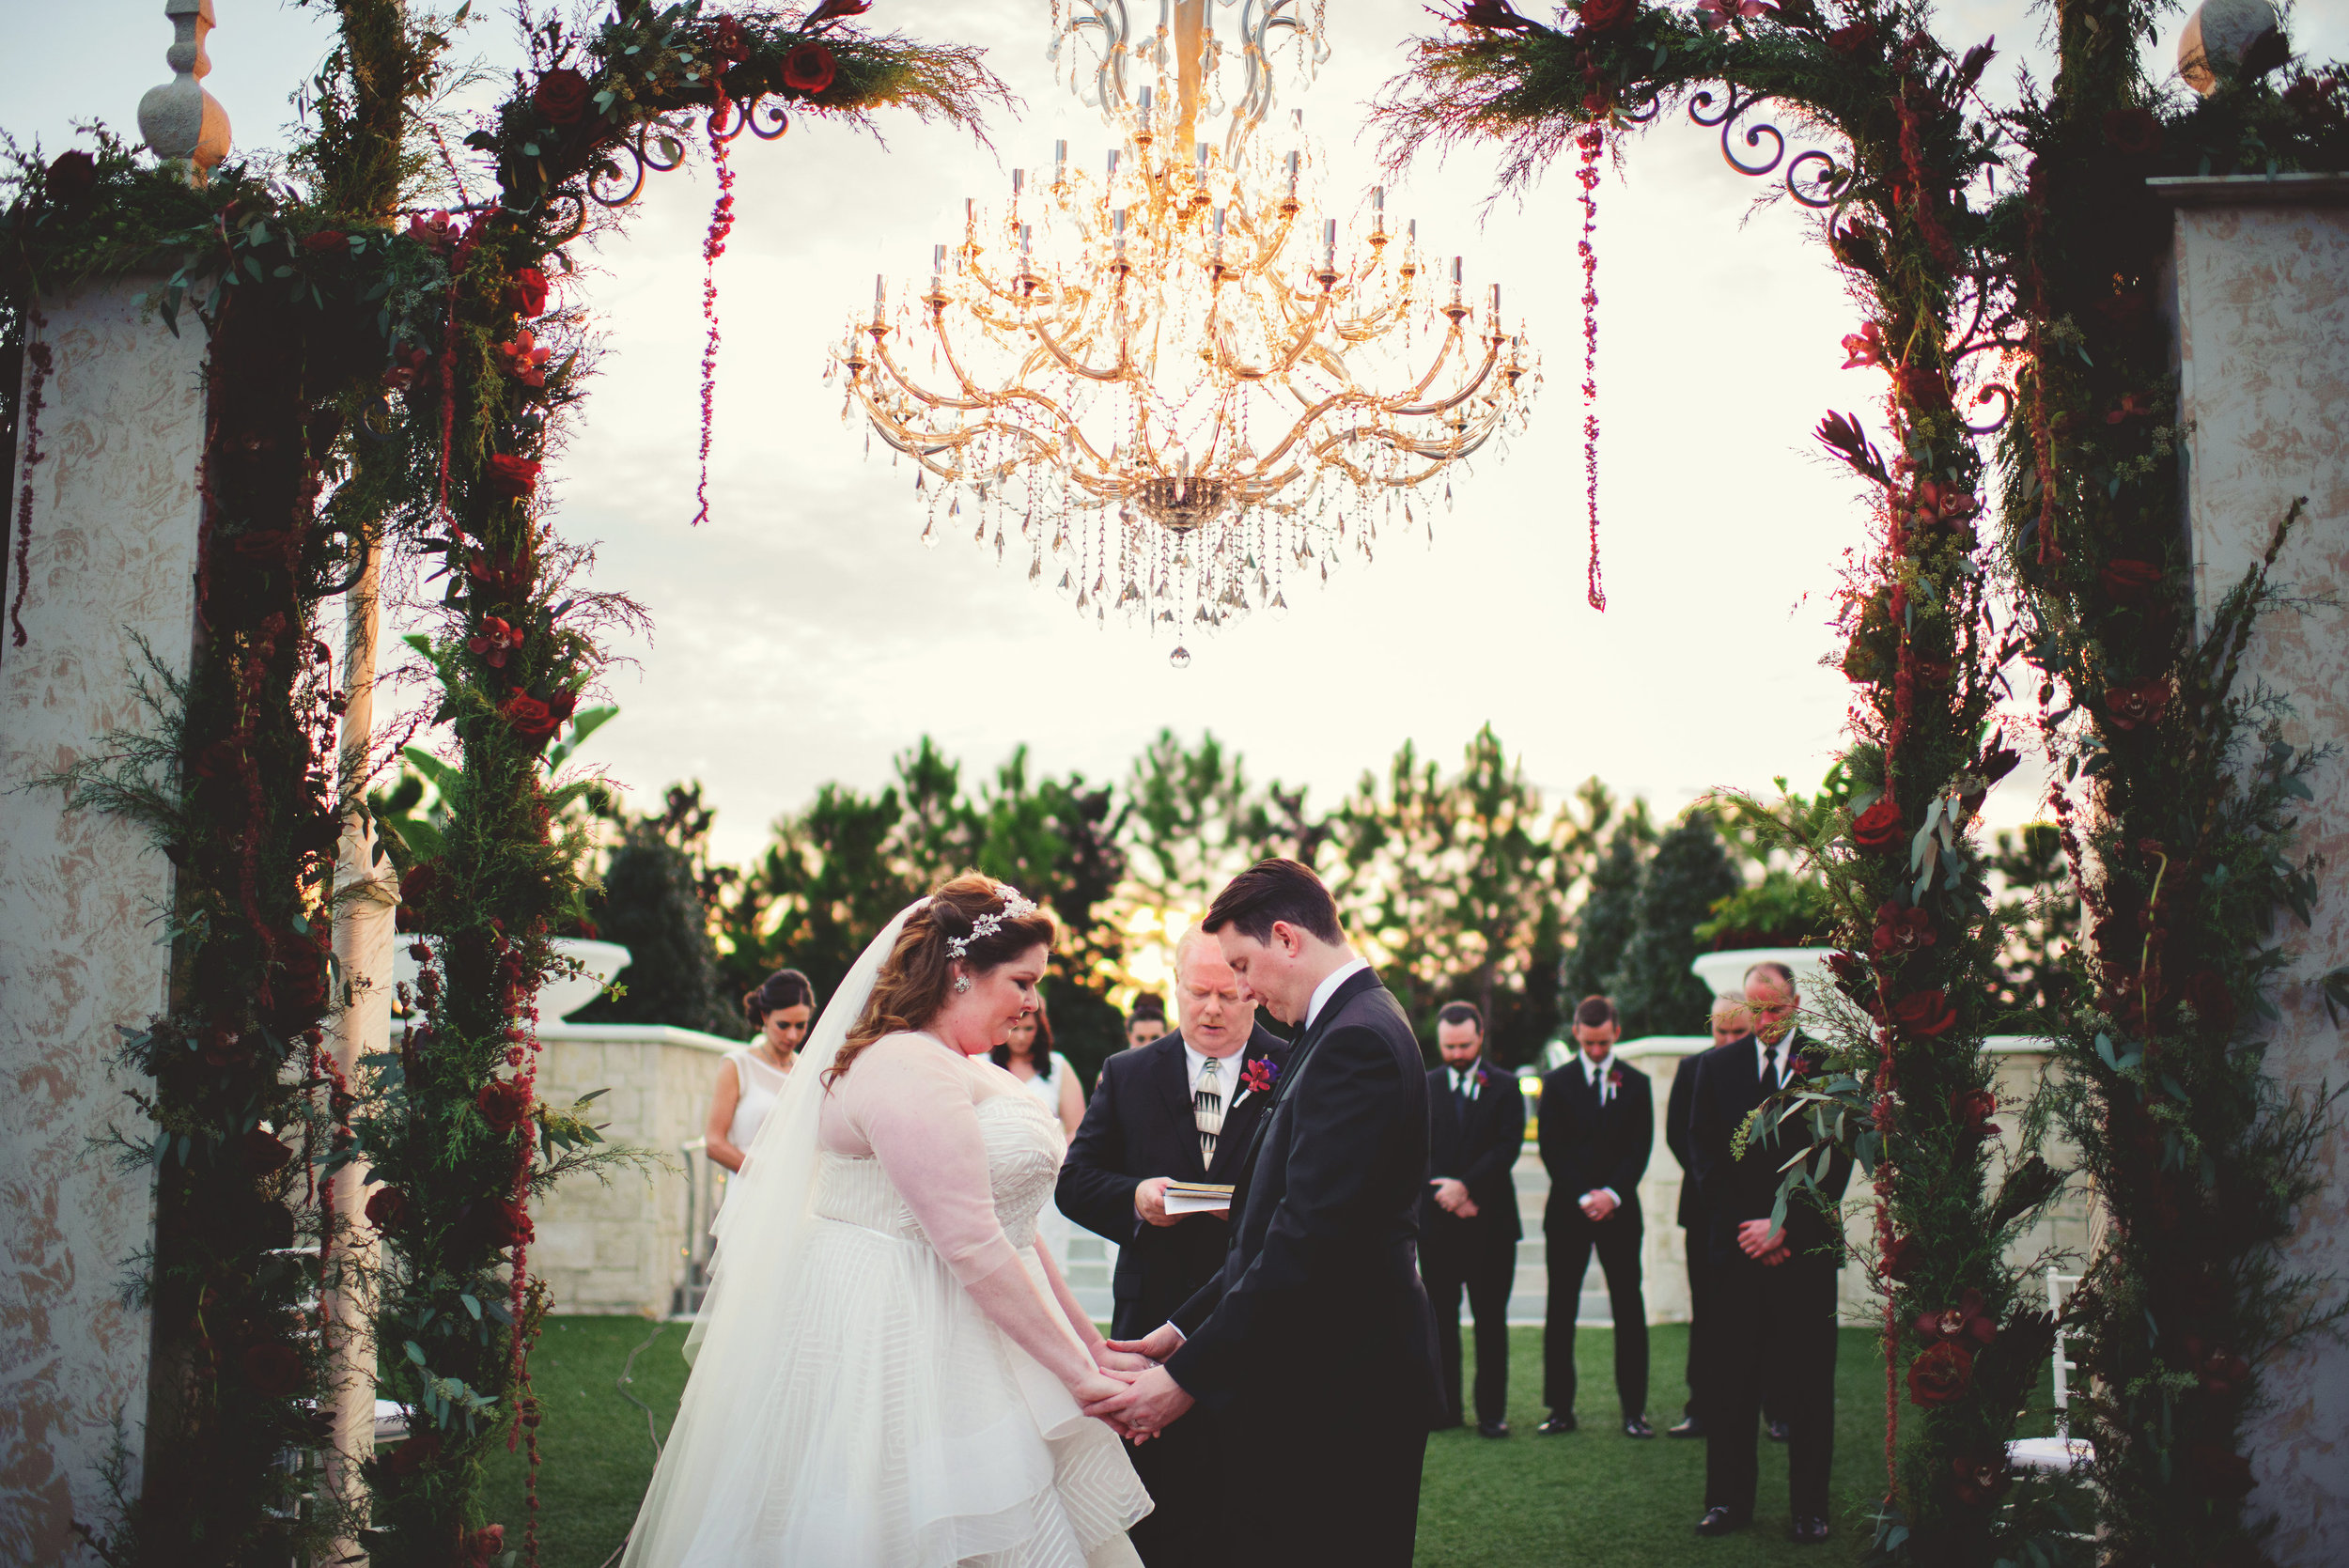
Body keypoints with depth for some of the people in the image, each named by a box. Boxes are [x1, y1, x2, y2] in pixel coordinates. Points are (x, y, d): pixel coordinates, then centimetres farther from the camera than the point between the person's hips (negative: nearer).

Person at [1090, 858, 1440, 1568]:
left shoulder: (1357, 1041, -17)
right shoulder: (1346, 1028, 15)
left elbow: (1308, 1241, -23)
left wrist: (1188, 1378, -19)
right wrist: (1182, 1331, 11)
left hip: (1338, 1395, -10)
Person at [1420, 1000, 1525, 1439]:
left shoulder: (1505, 1087, 5)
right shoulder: (1423, 1087, 9)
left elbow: (1508, 1147, -5)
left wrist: (1465, 1185, -14)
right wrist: (1446, 1194, -9)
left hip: (1490, 1221, -1)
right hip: (1436, 1219, 1)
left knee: (1491, 1319, 0)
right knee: (1440, 1317, 4)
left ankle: (1492, 1411, 4)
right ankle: (1445, 1407, 11)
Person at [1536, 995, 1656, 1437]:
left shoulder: (1636, 1084, 9)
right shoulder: (1557, 1083, 6)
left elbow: (1640, 1148, 2)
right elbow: (1551, 1149, 0)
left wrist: (1613, 1193, -12)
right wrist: (1582, 1197, -10)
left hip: (1619, 1210, 0)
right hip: (1567, 1210, 0)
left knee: (1629, 1311, -1)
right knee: (1561, 1312, 0)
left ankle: (1634, 1409, 3)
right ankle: (1561, 1409, 5)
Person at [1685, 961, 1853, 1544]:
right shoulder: (1716, 1065, 8)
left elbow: (1838, 1163, -2)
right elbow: (1703, 1154, 6)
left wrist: (1783, 1227, -10)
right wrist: (1746, 1229, -4)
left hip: (1806, 1248, -2)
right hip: (1736, 1246, 2)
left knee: (1808, 1382, 3)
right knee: (1728, 1380, 4)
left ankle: (1809, 1508, 11)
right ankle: (1729, 1501, 14)